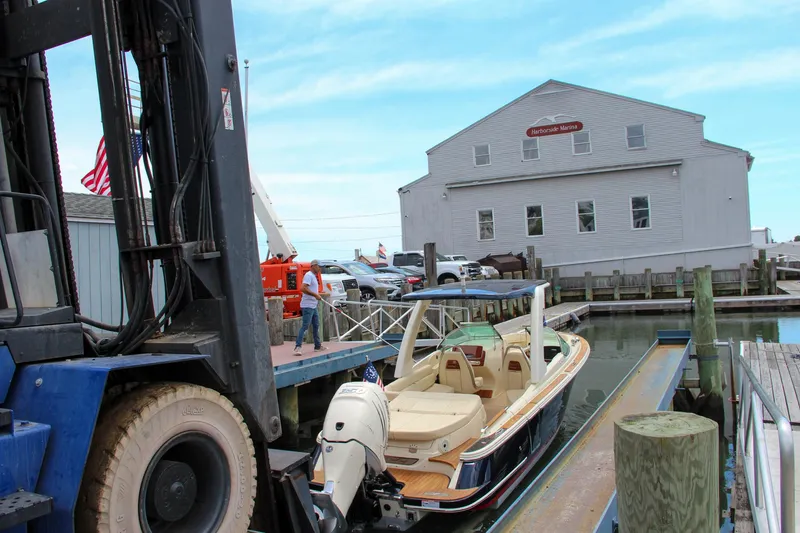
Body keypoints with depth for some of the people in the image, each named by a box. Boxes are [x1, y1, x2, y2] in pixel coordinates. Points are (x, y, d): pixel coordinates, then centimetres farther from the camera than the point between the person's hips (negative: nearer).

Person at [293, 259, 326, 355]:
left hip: (313, 306, 11)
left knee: (316, 326, 15)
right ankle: (298, 347, -13)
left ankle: (318, 346, 23)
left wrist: (317, 295, 12)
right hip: (307, 306, -10)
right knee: (305, 326, -12)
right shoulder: (309, 275, -13)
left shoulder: (313, 276, 19)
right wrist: (315, 295, -23)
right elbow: (303, 288, -25)